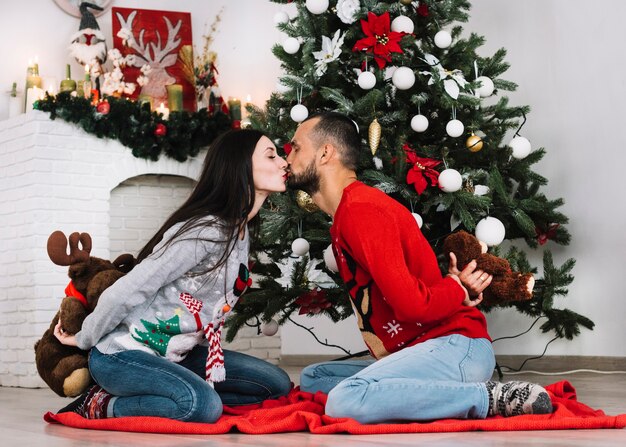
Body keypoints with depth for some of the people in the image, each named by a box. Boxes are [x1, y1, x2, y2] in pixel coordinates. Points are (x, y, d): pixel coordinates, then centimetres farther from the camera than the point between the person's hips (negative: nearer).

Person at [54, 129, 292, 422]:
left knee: (276, 384, 1)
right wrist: (83, 340, -7)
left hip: (171, 354, 10)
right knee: (204, 405, -35)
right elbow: (123, 293, -19)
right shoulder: (205, 233, -21)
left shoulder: (241, 232, 8)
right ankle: (102, 406, -9)